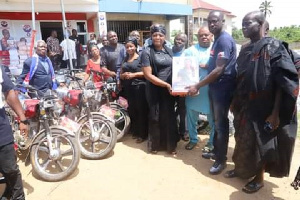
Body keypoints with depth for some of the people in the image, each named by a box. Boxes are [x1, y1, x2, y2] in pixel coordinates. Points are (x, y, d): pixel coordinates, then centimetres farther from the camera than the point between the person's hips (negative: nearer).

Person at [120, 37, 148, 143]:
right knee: (132, 110, 10)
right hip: (128, 88, 6)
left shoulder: (140, 57, -1)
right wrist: (124, 75, -2)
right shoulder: (125, 59, 18)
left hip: (139, 87, -6)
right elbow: (121, 74, 21)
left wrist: (134, 74, -16)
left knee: (141, 110, -2)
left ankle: (143, 134, 8)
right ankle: (135, 131, 24)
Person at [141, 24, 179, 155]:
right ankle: (155, 144, 28)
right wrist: (166, 84, -19)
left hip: (169, 89, 4)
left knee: (170, 117, 9)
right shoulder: (147, 52, -7)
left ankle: (171, 145, 24)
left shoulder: (169, 51, 8)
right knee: (156, 118, 9)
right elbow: (148, 75, -14)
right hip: (155, 90, -4)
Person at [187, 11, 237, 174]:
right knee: (216, 122, 18)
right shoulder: (217, 39, 13)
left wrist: (198, 86, -21)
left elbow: (219, 70, -24)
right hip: (215, 87, 9)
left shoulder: (225, 40, -17)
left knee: (221, 124, 1)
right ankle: (216, 151, 34)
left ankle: (221, 160, 15)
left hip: (223, 88, -9)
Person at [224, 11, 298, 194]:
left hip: (264, 108, -6)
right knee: (244, 140, 17)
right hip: (245, 106, 6)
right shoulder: (245, 50, 7)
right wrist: (235, 102, 13)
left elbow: (284, 83, -17)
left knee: (261, 142, 8)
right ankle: (241, 168, 38)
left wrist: (275, 112, -20)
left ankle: (259, 178, 29)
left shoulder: (273, 47, -13)